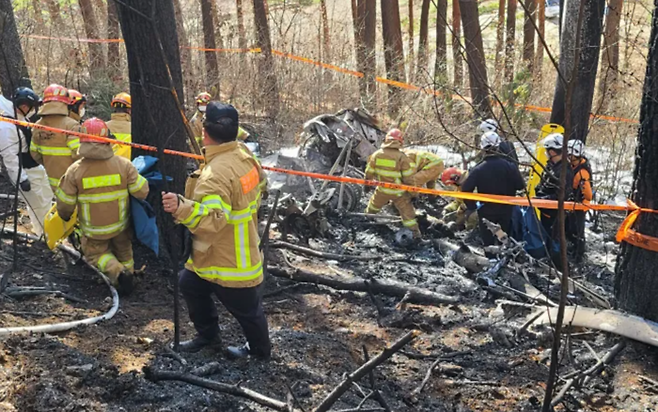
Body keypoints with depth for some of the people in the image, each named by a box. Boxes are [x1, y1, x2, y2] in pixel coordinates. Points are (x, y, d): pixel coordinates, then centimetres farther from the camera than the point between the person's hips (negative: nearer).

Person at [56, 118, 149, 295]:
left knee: (96, 252, 22)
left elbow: (65, 203, -9)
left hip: (93, 229, -1)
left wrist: (64, 216, 14)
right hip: (121, 225, 1)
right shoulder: (123, 164, -19)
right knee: (123, 251, 28)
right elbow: (142, 192, -15)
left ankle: (118, 272, -3)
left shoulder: (74, 171, -18)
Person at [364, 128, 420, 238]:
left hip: (382, 190, 3)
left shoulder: (376, 154, -10)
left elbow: (369, 173, 1)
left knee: (374, 204, 30)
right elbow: (408, 178, -16)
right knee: (407, 211, 10)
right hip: (398, 192, -3)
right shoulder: (402, 157, -21)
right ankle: (414, 230, 13)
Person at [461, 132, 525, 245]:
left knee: (488, 243, 10)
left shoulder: (478, 169, -16)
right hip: (506, 211, 2)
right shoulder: (509, 165, -12)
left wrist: (471, 207, -6)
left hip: (486, 212, -2)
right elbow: (520, 185, -9)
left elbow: (466, 189, -19)